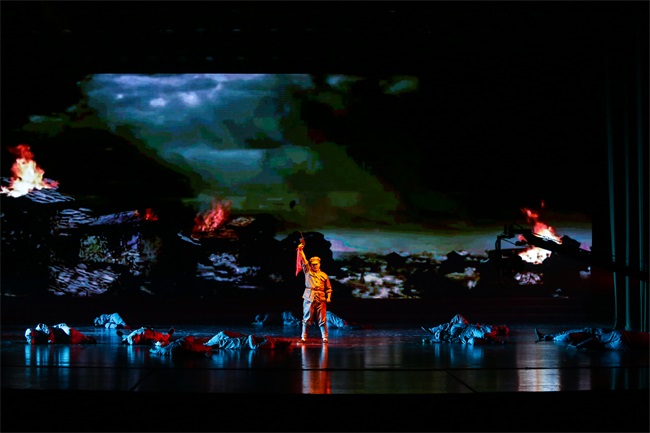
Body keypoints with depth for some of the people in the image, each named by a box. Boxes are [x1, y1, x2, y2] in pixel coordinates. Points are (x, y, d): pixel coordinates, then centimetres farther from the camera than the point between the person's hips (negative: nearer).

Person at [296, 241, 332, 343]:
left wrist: (328, 297, -2)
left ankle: (325, 338, 4)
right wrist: (301, 250, -10)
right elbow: (303, 260, 0)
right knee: (307, 319, 1)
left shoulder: (324, 275, 11)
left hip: (321, 300, 0)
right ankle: (303, 337, 5)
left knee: (322, 320, -1)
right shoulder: (308, 271, 11)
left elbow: (328, 288, 12)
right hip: (309, 298, 0)